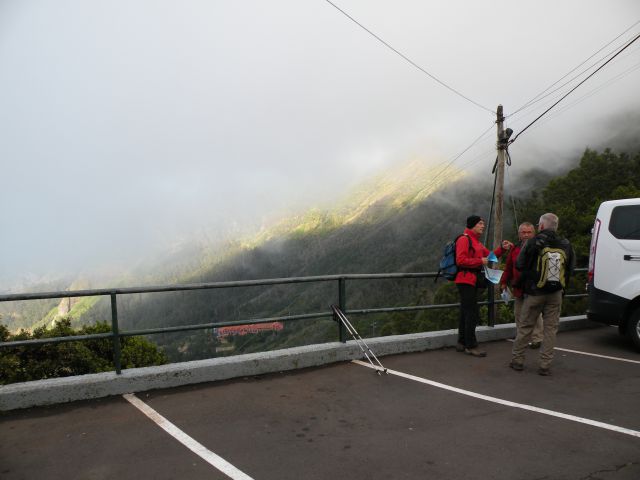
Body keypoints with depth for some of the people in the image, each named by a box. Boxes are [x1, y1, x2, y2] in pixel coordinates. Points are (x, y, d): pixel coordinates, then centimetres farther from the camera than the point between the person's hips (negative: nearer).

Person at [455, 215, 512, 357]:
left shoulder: (476, 241, 21)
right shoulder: (464, 239, -12)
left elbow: (489, 255, 19)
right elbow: (460, 260, -22)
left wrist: (502, 249, 5)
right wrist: (480, 261, -18)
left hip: (472, 281, 10)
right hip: (465, 280, -10)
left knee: (466, 313, 13)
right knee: (472, 313, -10)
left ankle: (462, 343, 21)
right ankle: (471, 346, -5)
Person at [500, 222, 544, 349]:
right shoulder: (515, 249, 11)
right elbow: (508, 268, 14)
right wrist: (504, 282, 11)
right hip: (518, 287, 6)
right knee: (518, 314, 11)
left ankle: (536, 339, 12)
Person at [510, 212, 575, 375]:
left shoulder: (533, 243, -11)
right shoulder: (566, 245, 2)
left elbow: (519, 265, -7)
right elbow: (571, 267, 9)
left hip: (535, 293, -3)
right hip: (555, 294, 3)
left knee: (525, 327, 8)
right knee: (550, 328, 8)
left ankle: (517, 360, 16)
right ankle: (545, 365, 9)